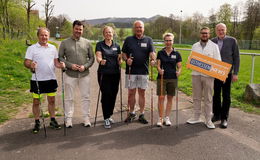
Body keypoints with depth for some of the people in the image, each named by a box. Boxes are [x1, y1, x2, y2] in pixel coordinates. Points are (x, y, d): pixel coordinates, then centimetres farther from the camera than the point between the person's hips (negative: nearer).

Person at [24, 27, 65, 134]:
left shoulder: (53, 48, 9)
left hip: (51, 79, 3)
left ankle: (53, 121, 24)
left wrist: (60, 65, -10)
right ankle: (37, 123, 18)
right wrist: (30, 65, -29)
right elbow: (26, 62, -7)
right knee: (36, 101, 4)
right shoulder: (32, 48, -3)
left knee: (51, 100, 11)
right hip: (37, 80, -3)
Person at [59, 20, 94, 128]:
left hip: (84, 74, 1)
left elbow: (92, 58, 8)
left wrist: (85, 66, -10)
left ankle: (86, 118, 20)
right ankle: (68, 119, 19)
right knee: (69, 98, 7)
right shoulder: (65, 43, 4)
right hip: (70, 75, -1)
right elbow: (60, 57, 3)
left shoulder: (87, 43, 7)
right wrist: (70, 65, -12)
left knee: (85, 97, 8)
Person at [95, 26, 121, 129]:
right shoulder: (100, 45, 3)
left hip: (115, 73, 4)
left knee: (113, 95, 7)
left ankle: (109, 115, 24)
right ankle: (106, 119, 1)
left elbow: (119, 60, 14)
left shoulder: (117, 46, 13)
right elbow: (98, 57, -11)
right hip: (104, 73, -4)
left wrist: (120, 60, -9)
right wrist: (101, 61, -33)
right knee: (106, 94, -7)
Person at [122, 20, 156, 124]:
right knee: (131, 93, 6)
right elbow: (123, 53, 8)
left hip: (143, 71, 0)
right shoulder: (128, 40, 7)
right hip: (131, 71, 0)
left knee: (142, 93, 7)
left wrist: (153, 60, -26)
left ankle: (142, 114, 17)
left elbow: (152, 52, -5)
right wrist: (126, 59, -12)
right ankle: (132, 113, 21)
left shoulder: (148, 40, 7)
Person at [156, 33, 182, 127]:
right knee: (161, 98, -4)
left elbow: (179, 67, 4)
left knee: (170, 98, 8)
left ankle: (167, 118, 20)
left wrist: (178, 72, -18)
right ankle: (160, 118, 7)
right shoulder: (160, 53, 4)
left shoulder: (176, 54, 4)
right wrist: (159, 70, -20)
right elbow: (158, 65, 1)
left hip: (172, 78, 1)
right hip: (161, 78, -1)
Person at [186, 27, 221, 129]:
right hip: (196, 74, 3)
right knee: (196, 97, 11)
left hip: (208, 75, -3)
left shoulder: (214, 46, 3)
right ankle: (196, 117, 23)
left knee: (208, 98, 3)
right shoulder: (195, 46, 12)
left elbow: (218, 62, 0)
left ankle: (208, 120, 13)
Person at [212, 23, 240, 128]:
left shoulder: (232, 40, -3)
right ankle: (216, 115, 25)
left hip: (227, 73, -2)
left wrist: (235, 73, -7)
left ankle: (224, 118, 15)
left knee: (226, 96, 5)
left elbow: (236, 57, -2)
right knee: (216, 95, 10)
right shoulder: (212, 41, 3)